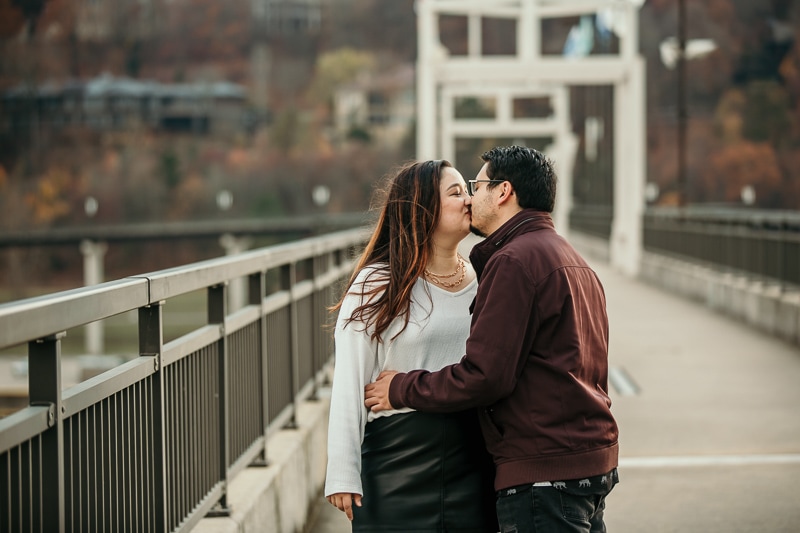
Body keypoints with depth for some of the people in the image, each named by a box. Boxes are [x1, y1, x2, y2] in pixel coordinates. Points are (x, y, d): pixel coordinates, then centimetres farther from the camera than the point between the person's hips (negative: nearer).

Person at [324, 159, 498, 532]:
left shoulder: (482, 282, 11)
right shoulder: (375, 286, -3)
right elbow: (349, 385, -6)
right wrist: (343, 474, -12)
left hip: (473, 460, 4)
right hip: (399, 456, -4)